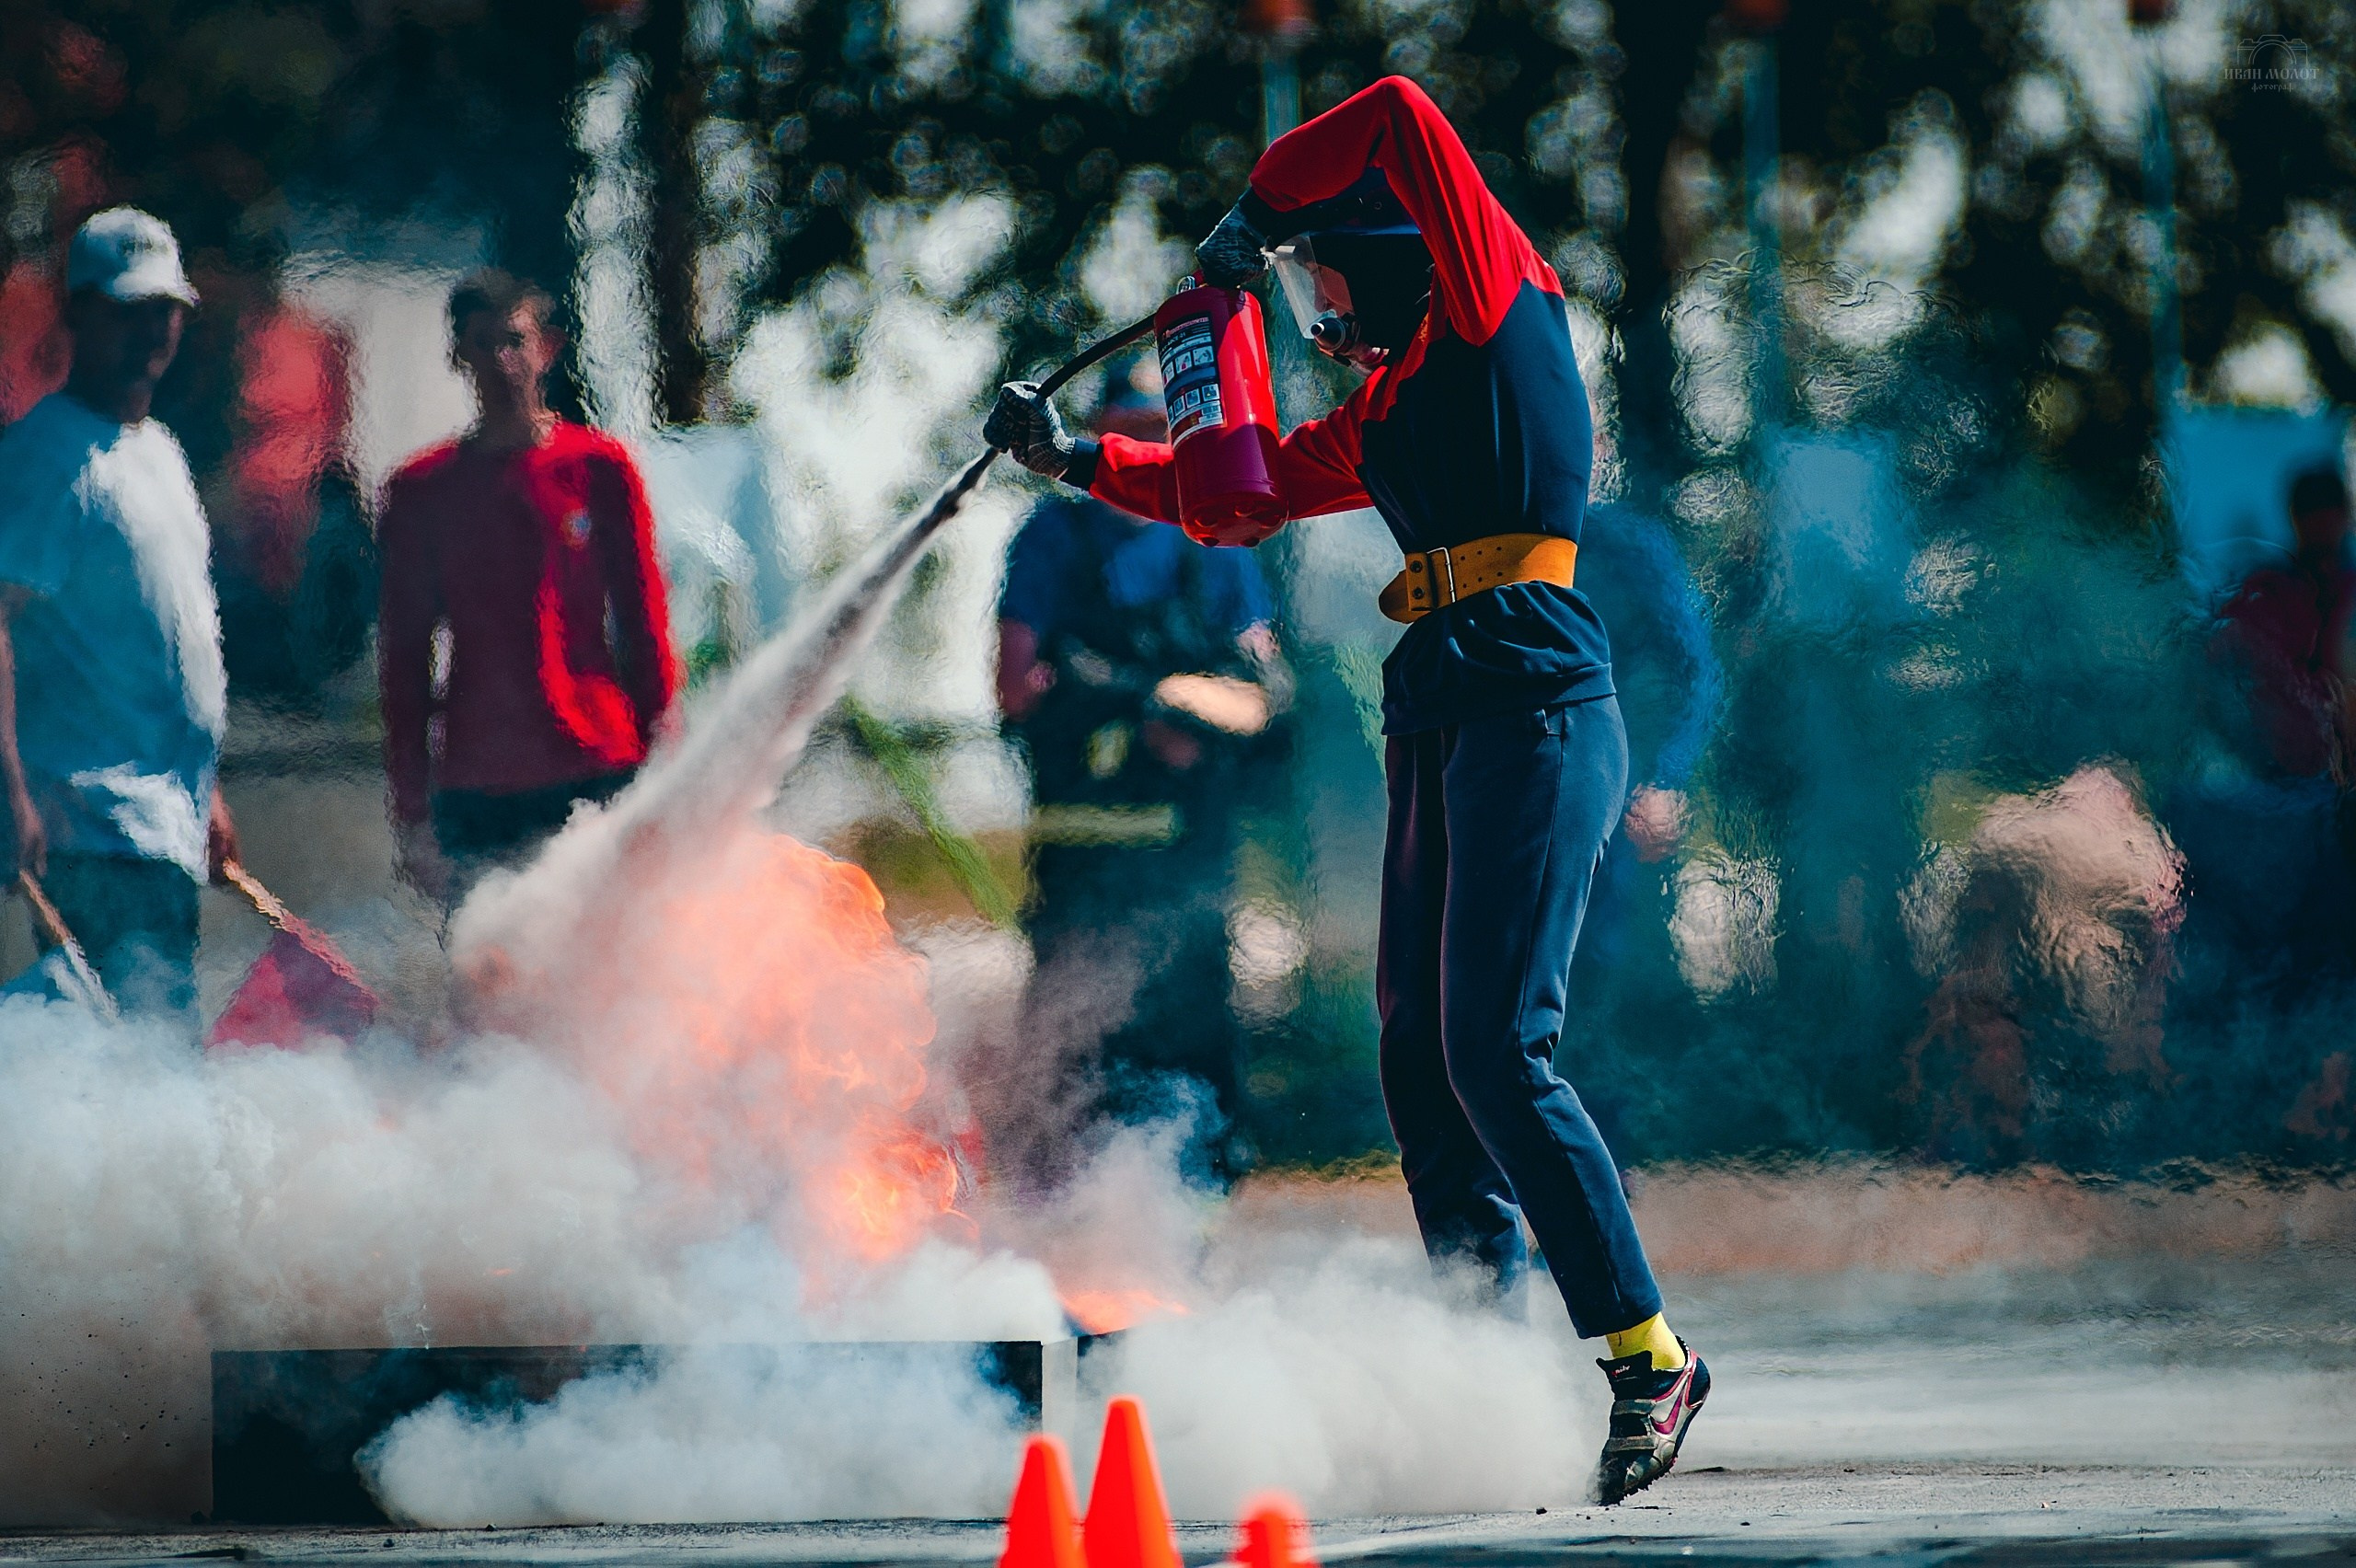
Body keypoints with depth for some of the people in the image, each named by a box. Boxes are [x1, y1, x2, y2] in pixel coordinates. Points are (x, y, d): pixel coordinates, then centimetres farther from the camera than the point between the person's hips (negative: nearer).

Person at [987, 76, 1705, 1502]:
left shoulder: (1500, 306, 2)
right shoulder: (1390, 405, 24)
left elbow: (1399, 119, -8)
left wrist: (1260, 213, 2)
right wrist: (1082, 458, 22)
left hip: (1537, 713, -9)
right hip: (1444, 727, 9)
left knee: (1496, 1050, -15)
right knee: (1420, 1054, 3)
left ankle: (1649, 1354, -12)